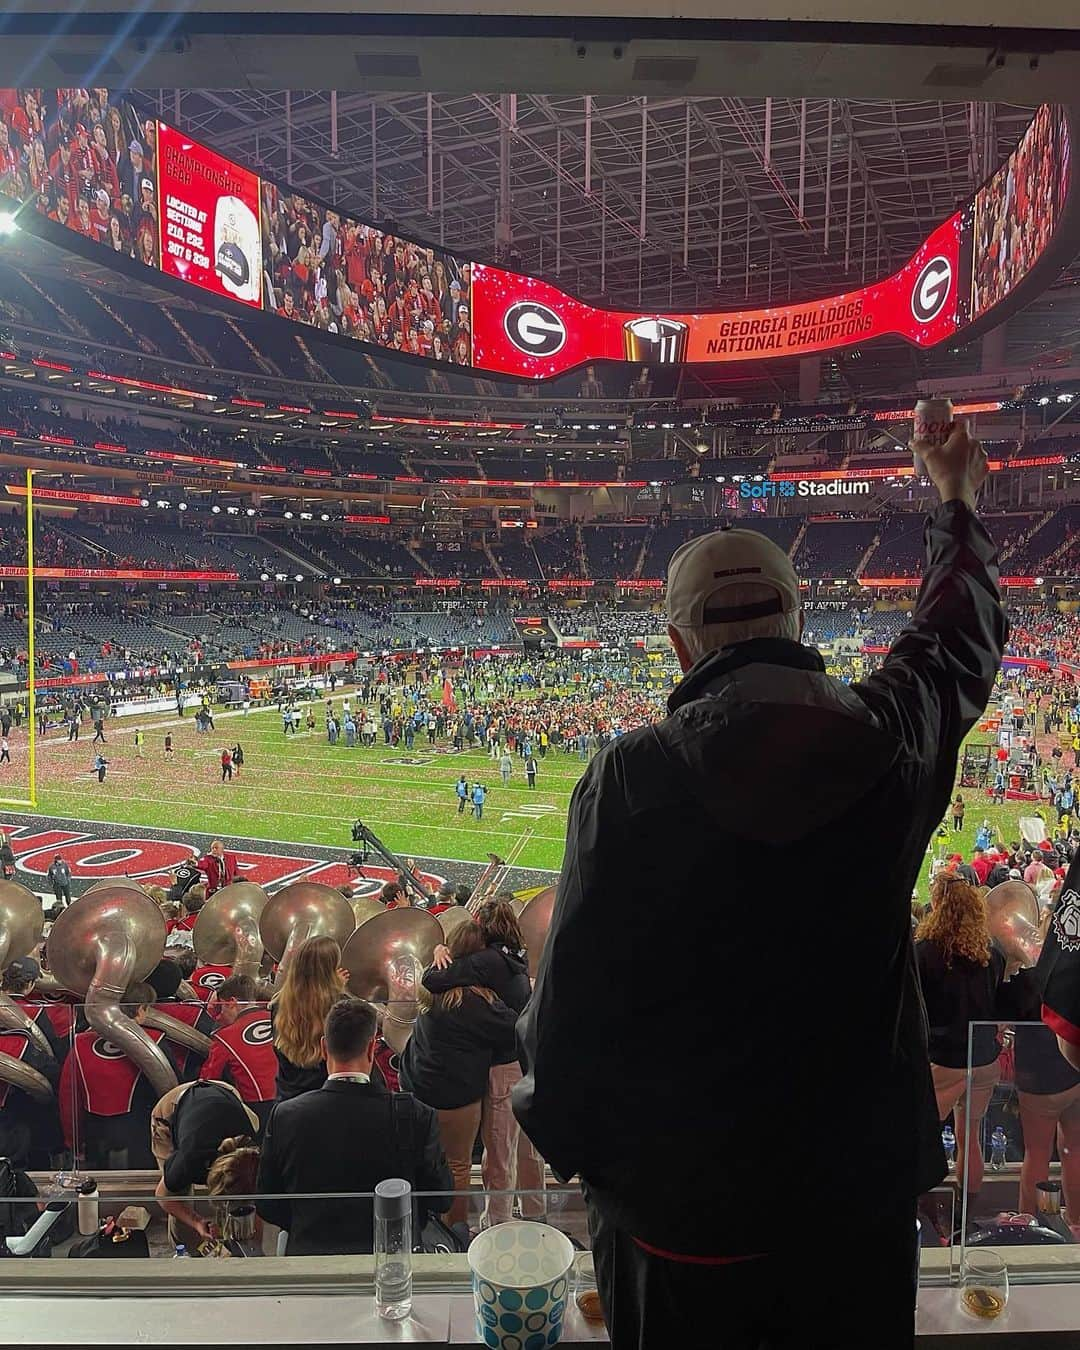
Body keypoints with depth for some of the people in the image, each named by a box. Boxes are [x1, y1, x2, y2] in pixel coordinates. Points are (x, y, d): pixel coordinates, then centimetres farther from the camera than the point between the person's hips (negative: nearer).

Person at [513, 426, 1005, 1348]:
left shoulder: (628, 776, -20)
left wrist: (561, 1137, 4)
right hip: (862, 1185, 3)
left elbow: (574, 990, -15)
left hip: (676, 1202, -2)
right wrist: (957, 503, 28)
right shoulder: (893, 736, -12)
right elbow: (959, 638, 10)